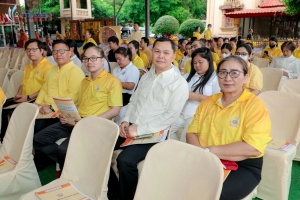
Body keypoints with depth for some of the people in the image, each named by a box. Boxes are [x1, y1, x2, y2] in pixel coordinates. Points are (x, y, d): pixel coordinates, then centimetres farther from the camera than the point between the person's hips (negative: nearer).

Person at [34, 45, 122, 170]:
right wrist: (66, 115, 5)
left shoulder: (112, 81, -4)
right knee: (38, 139, -3)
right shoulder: (84, 81, 23)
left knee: (64, 148, -29)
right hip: (74, 122, 8)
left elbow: (115, 110, -11)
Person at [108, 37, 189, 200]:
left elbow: (171, 115, -15)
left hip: (153, 134, -6)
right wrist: (125, 121, 0)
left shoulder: (179, 83, -6)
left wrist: (140, 129, -19)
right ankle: (111, 186, 17)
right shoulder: (146, 76, 16)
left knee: (125, 160, -26)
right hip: (130, 128, 7)